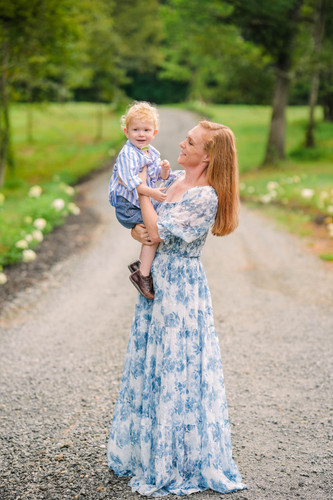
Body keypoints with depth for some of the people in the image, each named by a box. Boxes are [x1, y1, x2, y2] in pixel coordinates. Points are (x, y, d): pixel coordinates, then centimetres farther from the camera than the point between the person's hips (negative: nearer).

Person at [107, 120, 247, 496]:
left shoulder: (205, 197, -18)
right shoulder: (174, 180, 8)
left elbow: (159, 231, -21)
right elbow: (143, 225, 14)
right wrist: (136, 231, -9)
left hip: (181, 286, -9)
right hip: (157, 281, 9)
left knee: (174, 367, 0)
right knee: (150, 362, 16)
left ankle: (174, 463, 15)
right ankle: (145, 450, 32)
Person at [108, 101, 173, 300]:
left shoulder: (152, 153, 10)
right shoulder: (127, 154, -18)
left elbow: (160, 177, 14)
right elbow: (130, 180, -29)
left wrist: (164, 170, -9)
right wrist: (152, 192, -34)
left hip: (145, 203, 9)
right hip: (127, 206, -9)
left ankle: (141, 263, 27)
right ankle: (143, 275, -12)